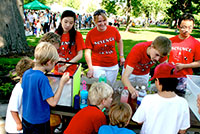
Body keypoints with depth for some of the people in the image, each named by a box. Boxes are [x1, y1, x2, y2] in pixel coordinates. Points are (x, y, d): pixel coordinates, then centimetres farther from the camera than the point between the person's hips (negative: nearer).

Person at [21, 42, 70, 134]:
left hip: (26, 119, 7)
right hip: (40, 122, -7)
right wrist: (62, 83, -23)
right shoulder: (42, 78, -28)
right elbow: (53, 102, -27)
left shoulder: (26, 73, -5)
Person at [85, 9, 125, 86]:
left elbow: (119, 41, 13)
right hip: (97, 66, -2)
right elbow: (87, 52, -11)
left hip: (113, 66, 3)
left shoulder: (113, 30, -6)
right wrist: (90, 68, -19)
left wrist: (121, 56, 11)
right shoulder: (90, 34, -11)